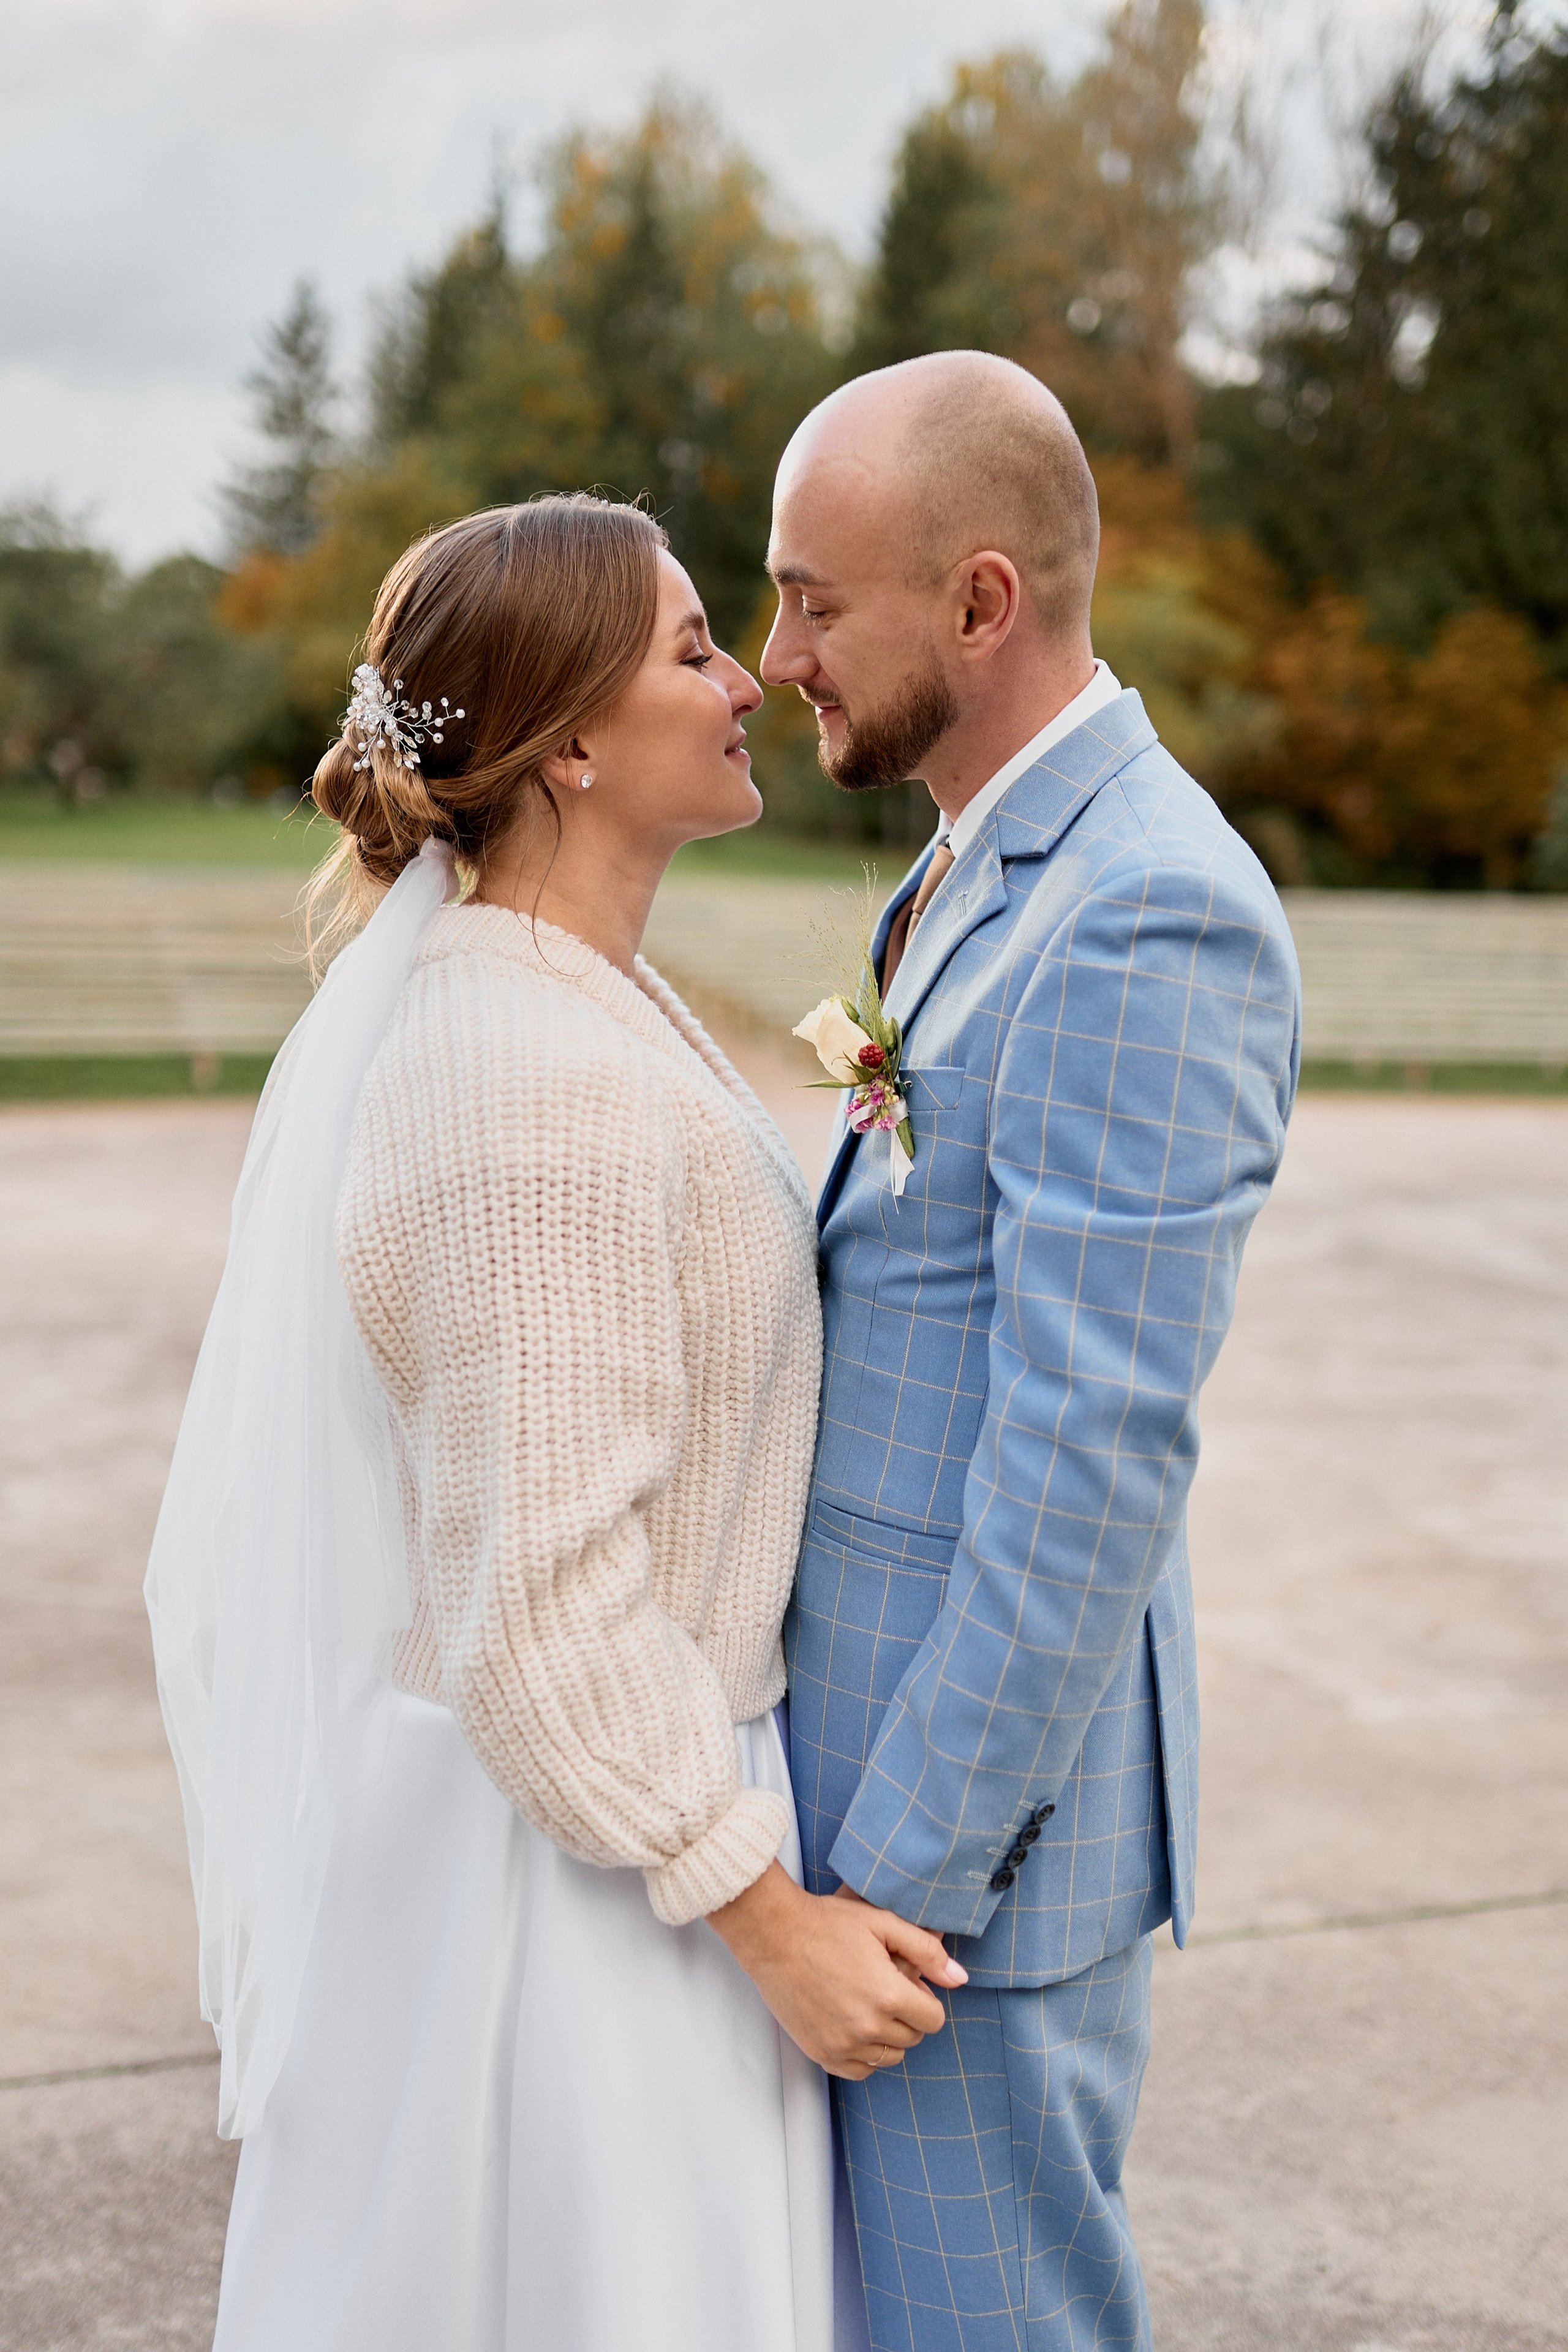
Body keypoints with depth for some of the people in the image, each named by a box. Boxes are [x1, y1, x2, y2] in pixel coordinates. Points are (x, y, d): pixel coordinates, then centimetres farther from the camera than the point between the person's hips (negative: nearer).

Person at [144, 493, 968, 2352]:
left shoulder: (529, 995, 4)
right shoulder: (544, 1083, -27)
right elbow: (541, 1594, -26)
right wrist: (771, 1920, -18)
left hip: (592, 1763, 9)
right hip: (578, 1842, -9)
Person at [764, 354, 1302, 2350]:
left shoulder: (1154, 925, -23)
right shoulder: (997, 871, 9)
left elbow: (1095, 1458, -25)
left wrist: (904, 1873, -20)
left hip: (980, 1766, -10)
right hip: (876, 1704, 10)